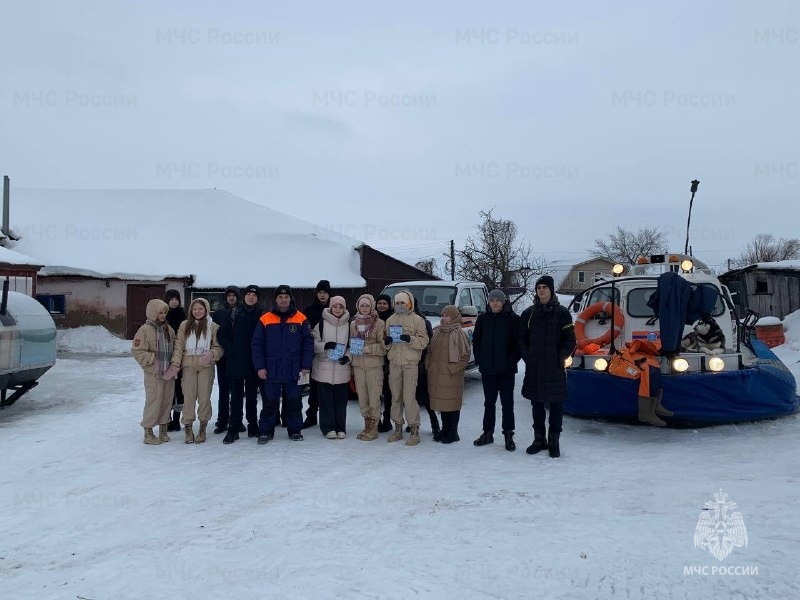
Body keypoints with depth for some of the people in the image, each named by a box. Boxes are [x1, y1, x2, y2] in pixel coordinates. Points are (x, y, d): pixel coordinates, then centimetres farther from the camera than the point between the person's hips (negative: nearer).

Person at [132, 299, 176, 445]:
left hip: (168, 372, 6)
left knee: (167, 401, 12)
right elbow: (137, 351, -11)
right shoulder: (145, 330, -9)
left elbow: (174, 347, 21)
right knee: (153, 401, -3)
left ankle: (163, 429, 25)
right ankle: (148, 432, 9)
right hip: (153, 373, -6)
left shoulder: (168, 329, 11)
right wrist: (153, 359, -14)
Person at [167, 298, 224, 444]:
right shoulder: (184, 326, 8)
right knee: (188, 397, 0)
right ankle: (188, 428, 12)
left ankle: (203, 428, 16)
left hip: (206, 366, -1)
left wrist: (211, 353, -18)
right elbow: (178, 346, 5)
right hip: (189, 366, 1)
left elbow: (219, 347, 3)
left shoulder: (213, 327, 3)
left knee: (204, 397, 2)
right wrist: (175, 364, -5)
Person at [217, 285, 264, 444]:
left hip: (253, 363, 0)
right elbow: (222, 334, 4)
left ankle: (253, 426, 20)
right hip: (235, 362, 0)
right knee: (236, 396, 3)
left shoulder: (262, 315, 1)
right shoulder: (233, 312, 4)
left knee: (252, 396, 10)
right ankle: (233, 428, 7)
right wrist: (230, 350, -5)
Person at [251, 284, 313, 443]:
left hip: (294, 371, 1)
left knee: (294, 402, 8)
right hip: (271, 371, 0)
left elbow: (308, 343, 2)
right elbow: (256, 345, 1)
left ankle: (295, 430, 21)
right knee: (269, 402, 5)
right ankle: (265, 431, 17)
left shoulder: (301, 319, 2)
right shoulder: (265, 319, 0)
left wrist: (306, 366, -4)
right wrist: (259, 367, -6)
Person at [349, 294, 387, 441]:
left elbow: (384, 346, -3)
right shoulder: (353, 324, 12)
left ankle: (373, 427, 6)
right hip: (358, 365, 4)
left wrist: (370, 348, -17)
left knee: (374, 397, -4)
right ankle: (367, 425, 20)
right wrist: (350, 360, 12)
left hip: (374, 365, -4)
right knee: (362, 397, 8)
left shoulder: (379, 323, -2)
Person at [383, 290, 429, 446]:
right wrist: (386, 342, -4)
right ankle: (398, 428, 19)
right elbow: (386, 344, 19)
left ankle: (414, 430, -2)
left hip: (410, 363, -5)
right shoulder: (390, 320, 15)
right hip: (394, 362, 5)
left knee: (409, 397, -10)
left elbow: (424, 341, -5)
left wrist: (410, 339, -20)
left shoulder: (417, 320, 0)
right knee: (396, 396, 9)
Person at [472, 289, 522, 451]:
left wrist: (512, 361, -11)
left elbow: (518, 342, -5)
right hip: (487, 369, 3)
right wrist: (480, 361, 1)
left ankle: (508, 435, 11)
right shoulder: (483, 318, 5)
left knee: (507, 403, 3)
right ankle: (488, 433, 22)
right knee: (489, 402, 12)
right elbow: (476, 341, 8)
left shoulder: (513, 319, -5)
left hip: (506, 370, -3)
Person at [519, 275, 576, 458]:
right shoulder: (528, 313, 7)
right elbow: (522, 339, 11)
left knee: (556, 404, 3)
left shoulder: (561, 313, -1)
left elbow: (570, 341, -1)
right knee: (537, 404, 11)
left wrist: (560, 358, -9)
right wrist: (527, 357, 0)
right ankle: (539, 438, 23)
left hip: (555, 368, -3)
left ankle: (554, 441, 13)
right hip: (533, 368, 3)